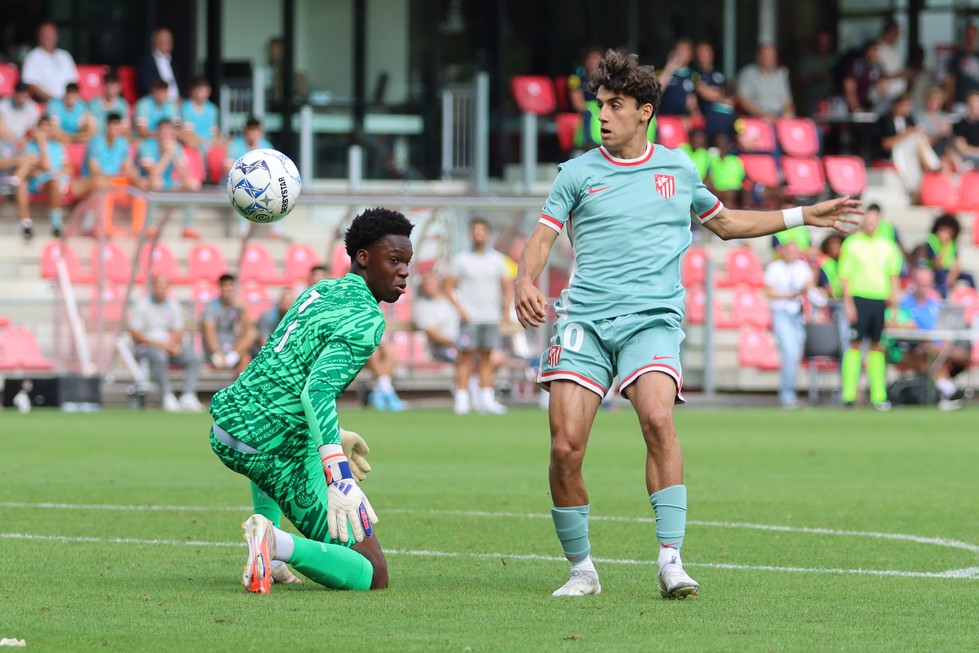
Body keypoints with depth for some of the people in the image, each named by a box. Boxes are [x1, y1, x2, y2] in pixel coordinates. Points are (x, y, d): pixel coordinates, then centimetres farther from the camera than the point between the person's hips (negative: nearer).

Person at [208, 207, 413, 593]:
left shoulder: (322, 289, 15)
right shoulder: (366, 319, -13)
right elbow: (317, 390, -29)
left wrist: (332, 436, 41)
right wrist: (340, 478, -39)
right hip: (279, 452, -9)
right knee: (373, 577, -6)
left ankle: (264, 544, 31)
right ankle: (280, 545, -28)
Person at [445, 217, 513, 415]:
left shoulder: (497, 260, 11)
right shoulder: (461, 259, 3)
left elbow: (506, 287, 15)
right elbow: (449, 287, 2)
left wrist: (507, 309, 0)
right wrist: (460, 309, -9)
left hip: (491, 317, 3)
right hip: (470, 317, -3)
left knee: (486, 357, 4)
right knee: (466, 357, -7)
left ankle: (486, 398, 5)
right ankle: (462, 400, -7)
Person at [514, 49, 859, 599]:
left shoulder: (679, 169, 15)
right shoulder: (577, 173, 10)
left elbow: (725, 222, 30)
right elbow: (542, 238, 7)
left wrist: (803, 216, 27)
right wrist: (526, 283, -15)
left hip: (652, 320, 0)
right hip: (584, 320, 0)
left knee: (658, 417, -28)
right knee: (566, 445, -13)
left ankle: (671, 560, -27)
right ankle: (581, 569, 4)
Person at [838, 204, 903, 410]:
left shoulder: (887, 245, 11)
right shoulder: (851, 244, 1)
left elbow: (894, 273, 16)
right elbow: (844, 275, -1)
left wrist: (893, 296, 3)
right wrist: (848, 302, -8)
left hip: (881, 300, 3)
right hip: (859, 298, -3)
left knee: (877, 347, 5)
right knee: (855, 345, -6)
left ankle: (878, 396, 5)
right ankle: (848, 395, -5)